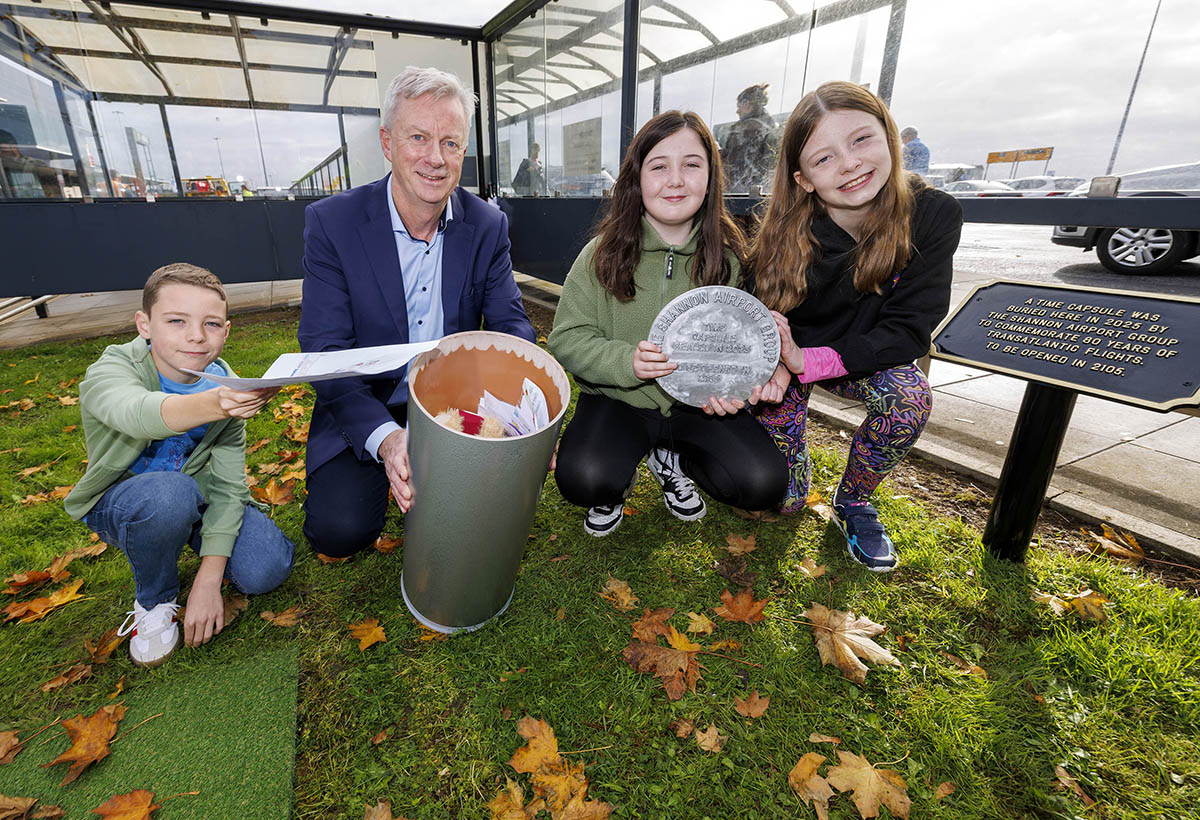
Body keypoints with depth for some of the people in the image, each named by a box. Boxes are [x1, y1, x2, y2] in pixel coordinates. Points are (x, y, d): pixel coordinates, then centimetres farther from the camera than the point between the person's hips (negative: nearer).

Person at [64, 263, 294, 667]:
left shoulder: (226, 387, -14)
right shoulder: (112, 369, -22)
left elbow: (227, 485, -16)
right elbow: (136, 413, -49)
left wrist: (207, 581, -23)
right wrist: (211, 405, -72)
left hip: (197, 491, 2)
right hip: (119, 498, -2)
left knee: (265, 569, -20)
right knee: (170, 493, -37)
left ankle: (198, 538, 15)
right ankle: (154, 600, -7)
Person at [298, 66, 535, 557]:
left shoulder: (488, 226, -4)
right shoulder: (331, 221, -12)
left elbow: (510, 324, -6)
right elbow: (324, 350, -16)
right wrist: (386, 438, -34)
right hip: (364, 409, -1)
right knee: (339, 529, -18)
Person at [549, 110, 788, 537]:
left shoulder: (730, 254, -2)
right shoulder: (602, 253, -7)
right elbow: (566, 340, -8)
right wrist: (627, 361, -26)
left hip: (698, 406, 2)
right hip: (617, 401, -2)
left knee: (764, 482, -17)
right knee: (582, 480, -29)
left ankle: (672, 460, 13)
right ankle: (620, 478, 11)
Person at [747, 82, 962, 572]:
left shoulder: (933, 215, -20)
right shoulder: (786, 235, -23)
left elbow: (907, 329, -21)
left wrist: (809, 361, -36)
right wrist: (775, 366, -39)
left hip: (866, 356, 2)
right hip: (787, 353, -1)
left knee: (909, 398, -32)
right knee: (783, 500, -14)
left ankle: (852, 500, -4)